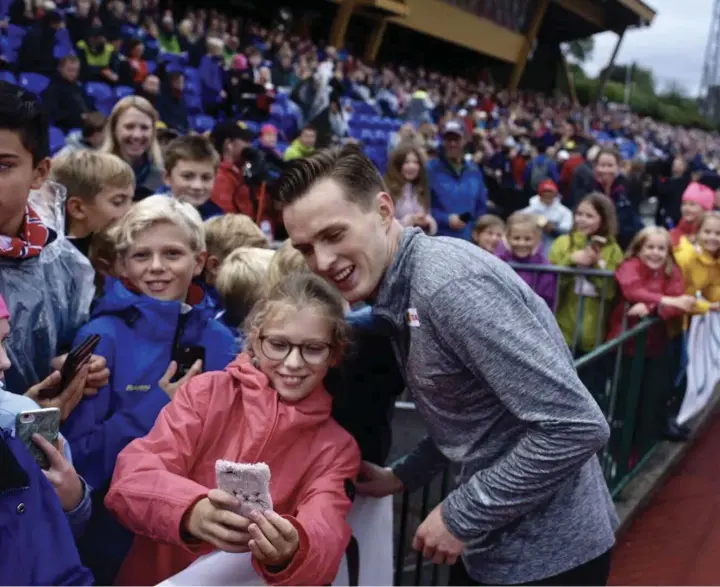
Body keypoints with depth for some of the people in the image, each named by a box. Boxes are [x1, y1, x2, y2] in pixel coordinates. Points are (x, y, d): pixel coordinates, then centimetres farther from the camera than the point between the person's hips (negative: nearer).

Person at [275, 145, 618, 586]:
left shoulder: (452, 281, -25)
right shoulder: (400, 294, 3)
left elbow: (577, 426, -27)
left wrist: (463, 516, -19)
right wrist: (402, 477, 7)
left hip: (547, 549, -8)